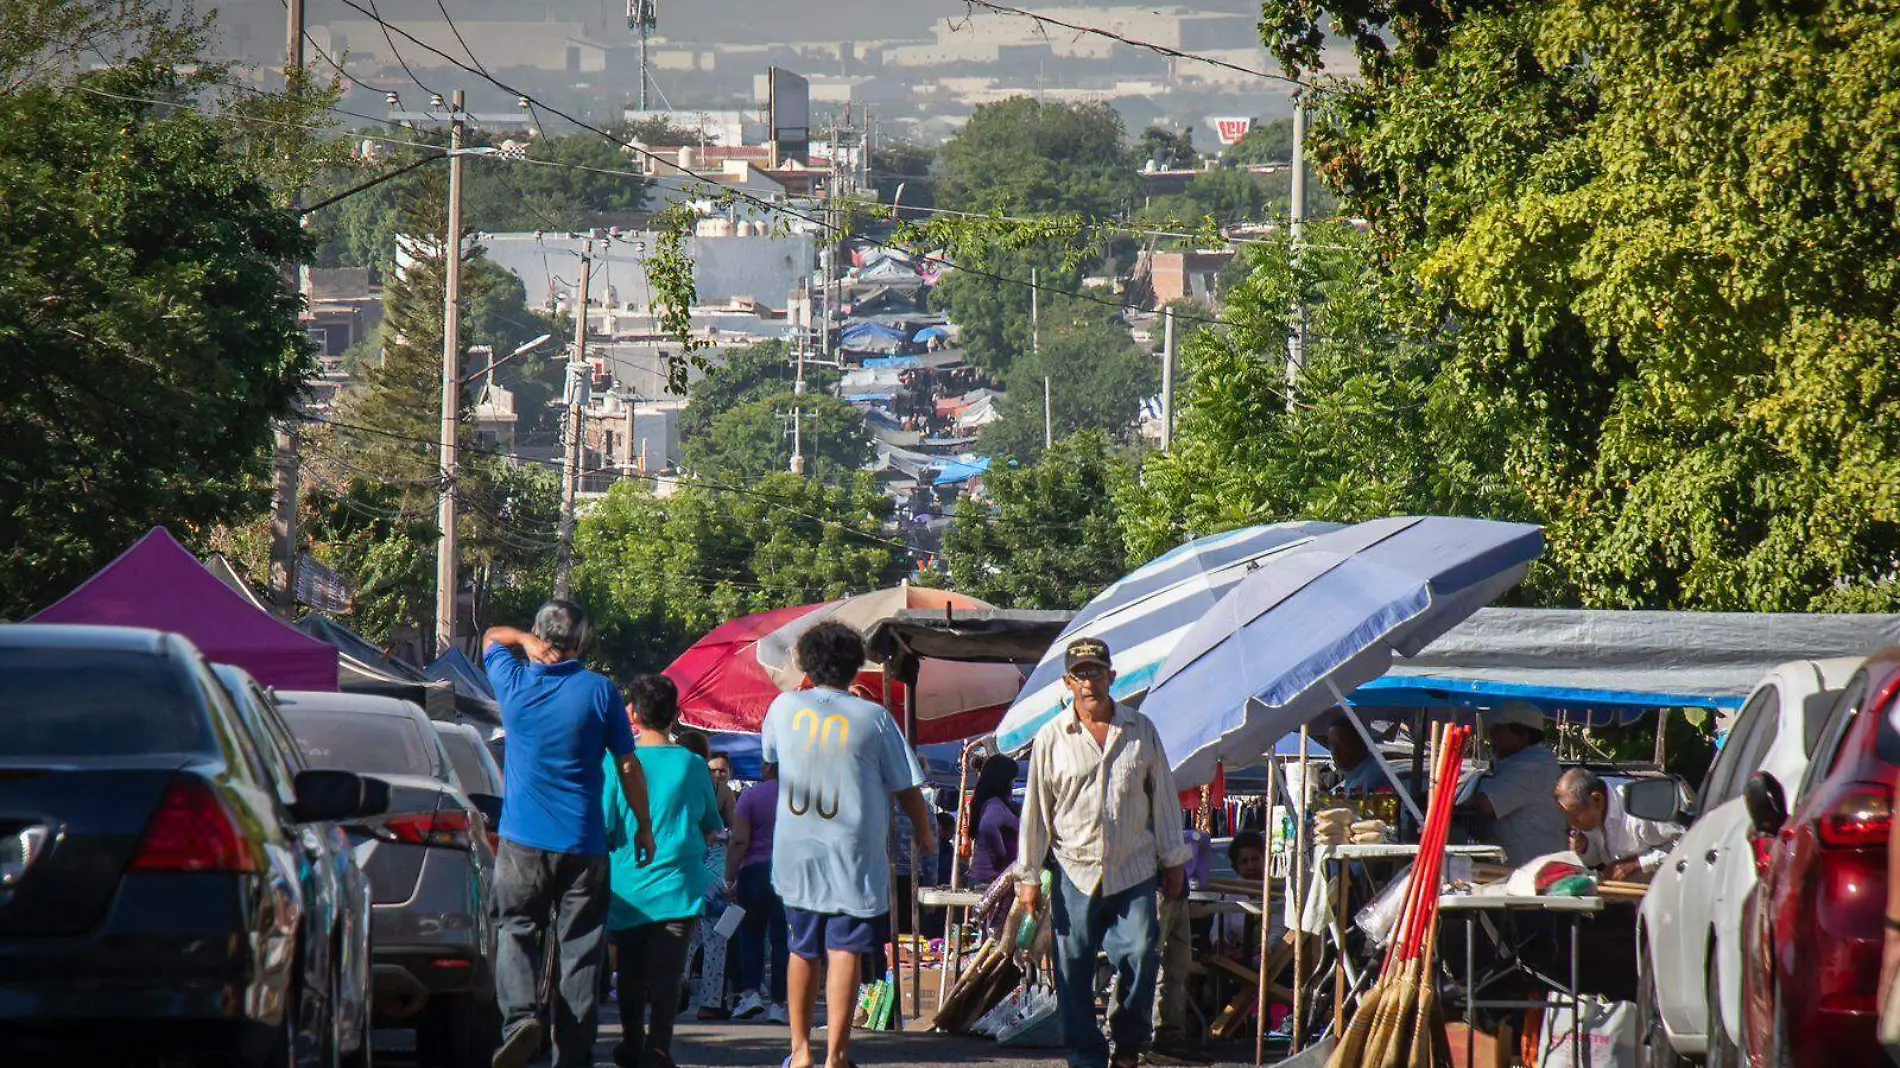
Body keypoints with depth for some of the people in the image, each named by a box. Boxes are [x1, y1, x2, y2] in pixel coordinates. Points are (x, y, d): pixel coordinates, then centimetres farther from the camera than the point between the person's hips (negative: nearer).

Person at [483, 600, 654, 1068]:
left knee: (517, 932, 12)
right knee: (580, 947, 4)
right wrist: (644, 827, 10)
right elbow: (628, 767, 0)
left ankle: (519, 1013, -14)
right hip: (584, 844, -1)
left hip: (523, 839, 1)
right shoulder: (599, 691, -5)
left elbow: (493, 637, 22)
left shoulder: (515, 683, -1)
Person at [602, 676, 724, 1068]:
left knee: (631, 973, 14)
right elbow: (711, 829, 13)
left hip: (629, 888, 0)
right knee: (667, 973, -4)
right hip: (679, 887, 0)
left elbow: (602, 830, -5)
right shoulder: (693, 765, 1)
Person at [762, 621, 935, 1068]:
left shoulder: (784, 708, 1)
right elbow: (906, 786, -1)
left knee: (802, 950, 16)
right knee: (845, 952, -5)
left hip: (795, 855, 3)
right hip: (854, 855, -3)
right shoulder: (872, 718, -6)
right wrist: (925, 831, 17)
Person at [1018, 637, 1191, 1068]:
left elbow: (1163, 797, 12)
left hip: (1134, 871, 0)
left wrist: (1174, 862, 12)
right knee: (1074, 969, -1)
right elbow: (1036, 810, 4)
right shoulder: (1051, 739, 2)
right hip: (1076, 871, 0)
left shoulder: (1141, 730, 7)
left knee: (1140, 956, -9)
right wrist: (1028, 875, 3)